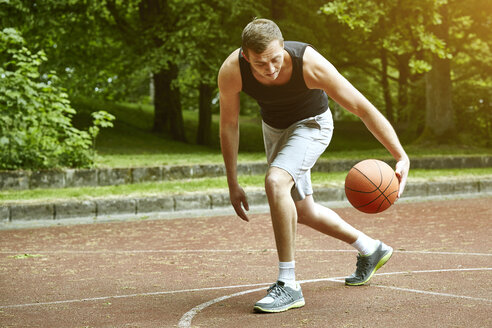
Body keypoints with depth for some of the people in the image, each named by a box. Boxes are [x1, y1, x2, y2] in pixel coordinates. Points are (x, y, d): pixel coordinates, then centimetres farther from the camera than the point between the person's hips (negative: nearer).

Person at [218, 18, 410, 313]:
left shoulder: (309, 64, -37)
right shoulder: (231, 72, -31)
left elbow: (364, 109, -31)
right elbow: (229, 124, -12)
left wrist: (402, 158, -38)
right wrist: (233, 185, -8)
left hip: (311, 124, -5)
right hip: (273, 127, 5)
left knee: (275, 182, -32)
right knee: (302, 211, 17)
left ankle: (289, 285, -22)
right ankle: (370, 250, 41)